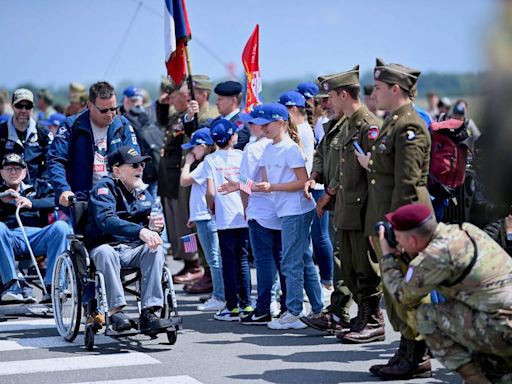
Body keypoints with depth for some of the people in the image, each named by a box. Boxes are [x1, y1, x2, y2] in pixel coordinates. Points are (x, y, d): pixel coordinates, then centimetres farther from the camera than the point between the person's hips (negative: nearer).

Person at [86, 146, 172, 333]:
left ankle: (149, 313, -30)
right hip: (105, 246, -5)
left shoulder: (142, 192, 14)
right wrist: (140, 231, -40)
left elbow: (150, 222, 18)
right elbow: (105, 220, -27)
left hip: (133, 250, 5)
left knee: (157, 250, -24)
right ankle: (116, 310, -33)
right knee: (106, 252, -38)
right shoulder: (104, 188, -8)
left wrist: (155, 226, -10)